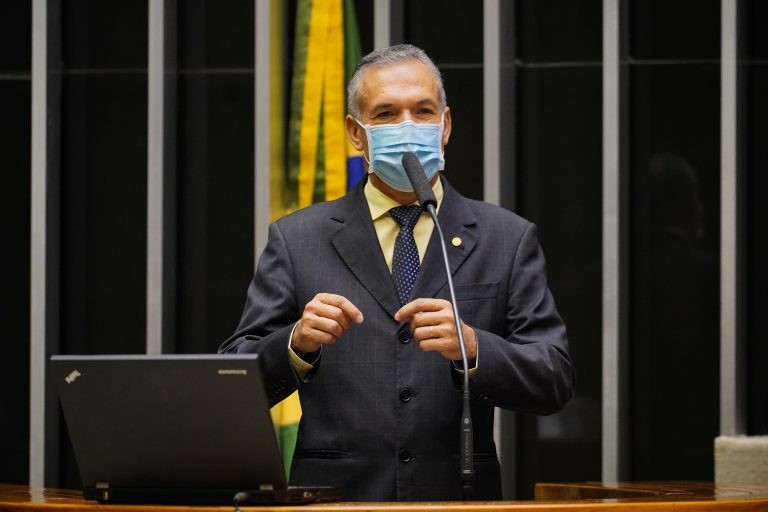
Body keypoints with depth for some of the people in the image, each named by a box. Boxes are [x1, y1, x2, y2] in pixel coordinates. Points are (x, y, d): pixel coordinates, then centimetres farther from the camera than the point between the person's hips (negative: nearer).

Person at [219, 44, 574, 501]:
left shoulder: (508, 239, 10)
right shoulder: (297, 240, 10)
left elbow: (556, 382, 4)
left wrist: (473, 347, -14)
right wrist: (297, 343, -13)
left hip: (455, 498, 0)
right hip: (334, 500, 0)